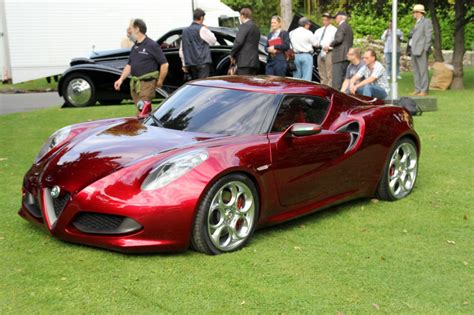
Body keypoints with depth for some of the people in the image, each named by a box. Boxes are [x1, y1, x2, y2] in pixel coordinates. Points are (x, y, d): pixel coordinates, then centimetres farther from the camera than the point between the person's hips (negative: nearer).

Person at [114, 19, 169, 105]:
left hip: (147, 84, -8)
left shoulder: (152, 45, -8)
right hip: (134, 84, 8)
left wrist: (160, 81, -4)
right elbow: (129, 65, 18)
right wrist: (121, 79, 6)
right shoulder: (134, 47, 15)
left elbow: (164, 64, -9)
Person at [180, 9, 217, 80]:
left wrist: (184, 65, 18)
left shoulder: (185, 30, 13)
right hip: (203, 63, -7)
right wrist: (207, 29, 11)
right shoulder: (202, 29, -8)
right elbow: (213, 41, 0)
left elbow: (181, 50, 14)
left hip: (191, 64, 7)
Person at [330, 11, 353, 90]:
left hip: (340, 56, -10)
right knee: (344, 77, 11)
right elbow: (351, 41, 24)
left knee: (337, 78, -11)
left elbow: (339, 39, -22)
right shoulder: (349, 27, 20)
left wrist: (331, 44, -6)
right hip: (347, 56, 10)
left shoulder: (342, 26, -10)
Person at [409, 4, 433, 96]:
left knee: (423, 71, -8)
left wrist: (425, 50, -16)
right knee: (416, 71, 9)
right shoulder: (417, 23, 23)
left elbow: (428, 37, -11)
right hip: (414, 50, 9)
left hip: (421, 51, -9)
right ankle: (418, 89, 13)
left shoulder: (427, 22, -4)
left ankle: (424, 91, -8)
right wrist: (412, 50, 13)